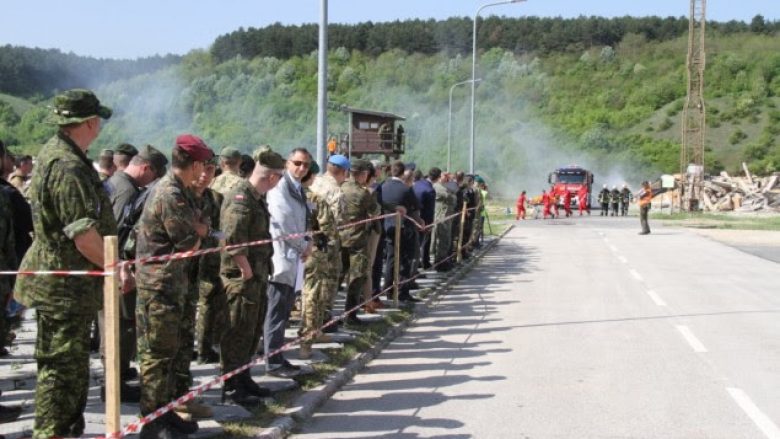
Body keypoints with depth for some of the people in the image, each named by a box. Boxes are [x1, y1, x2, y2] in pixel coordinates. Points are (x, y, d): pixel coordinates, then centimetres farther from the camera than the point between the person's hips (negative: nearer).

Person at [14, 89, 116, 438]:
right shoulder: (68, 168, -23)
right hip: (65, 285, -11)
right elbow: (84, 236, -27)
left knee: (73, 363, 20)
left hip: (62, 281, 11)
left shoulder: (52, 153, 10)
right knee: (62, 365, -2)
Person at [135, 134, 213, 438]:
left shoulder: (180, 190, 12)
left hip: (173, 283, 10)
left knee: (172, 351, 16)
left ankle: (164, 411, 26)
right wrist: (196, 233, 4)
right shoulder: (171, 195, -20)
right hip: (159, 284, -10)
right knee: (158, 354, -3)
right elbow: (190, 245, -15)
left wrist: (195, 229, -7)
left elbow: (197, 228, 12)